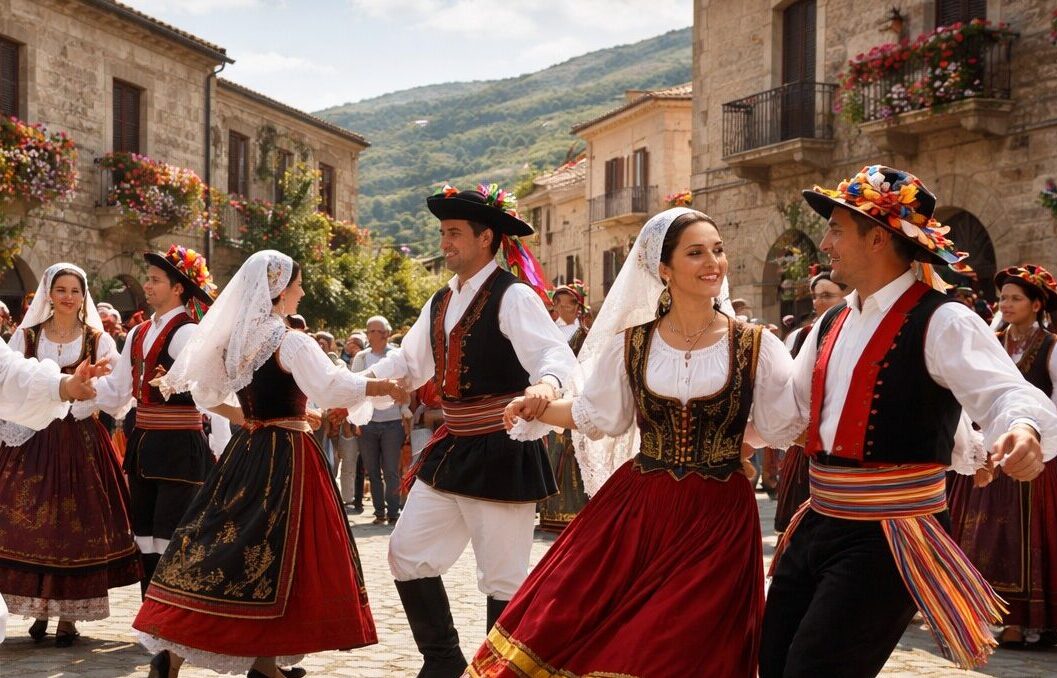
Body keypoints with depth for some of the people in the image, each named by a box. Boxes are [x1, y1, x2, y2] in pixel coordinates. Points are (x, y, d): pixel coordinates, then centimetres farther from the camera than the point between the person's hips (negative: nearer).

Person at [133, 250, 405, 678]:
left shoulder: (233, 340, 9)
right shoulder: (290, 342, -14)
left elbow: (204, 392, 19)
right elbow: (333, 389, -24)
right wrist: (385, 387, -13)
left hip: (247, 450, 7)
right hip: (286, 456, -7)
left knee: (223, 543, 8)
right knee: (272, 556, -1)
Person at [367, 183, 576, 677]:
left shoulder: (513, 298, -13)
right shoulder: (440, 303, 12)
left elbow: (557, 355, -27)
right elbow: (407, 363, 23)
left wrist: (546, 384, -50)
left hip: (502, 455, -9)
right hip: (451, 451, 9)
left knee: (502, 578, -1)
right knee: (407, 553, 11)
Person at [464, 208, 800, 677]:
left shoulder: (754, 345, -2)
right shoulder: (631, 344, 3)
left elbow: (790, 423, -3)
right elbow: (598, 414, 13)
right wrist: (537, 409, 0)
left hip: (718, 520, -2)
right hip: (635, 512, 2)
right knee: (565, 626, -2)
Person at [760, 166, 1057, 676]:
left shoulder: (941, 323, -13)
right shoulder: (831, 325, 11)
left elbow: (1008, 396, -25)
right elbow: (786, 408, 23)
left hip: (887, 540, -8)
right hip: (816, 526, 8)